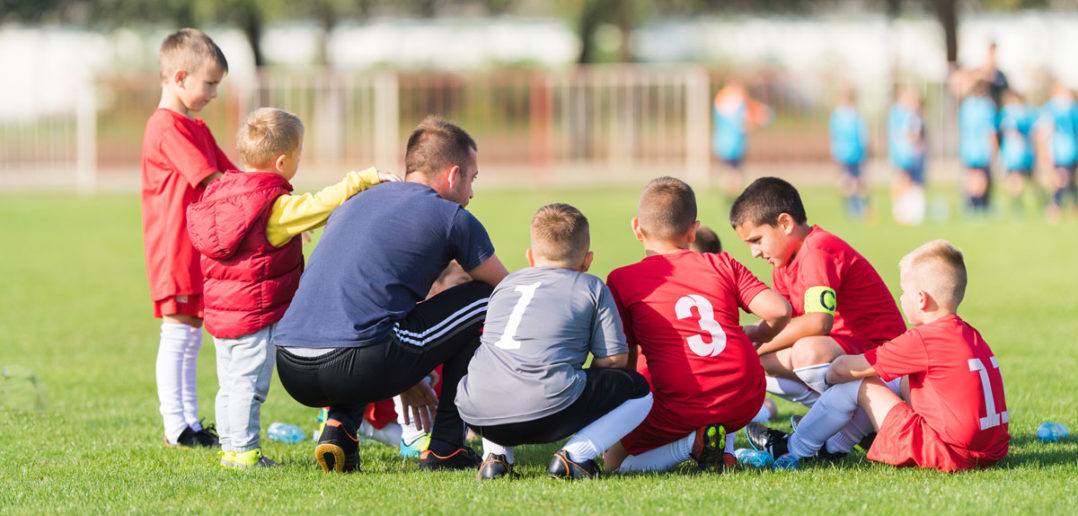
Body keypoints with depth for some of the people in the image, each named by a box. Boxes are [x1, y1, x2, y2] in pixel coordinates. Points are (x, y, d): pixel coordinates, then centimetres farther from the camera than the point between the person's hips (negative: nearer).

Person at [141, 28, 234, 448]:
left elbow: (233, 176, 18)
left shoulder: (196, 128, 19)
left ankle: (190, 425, 17)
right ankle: (176, 429, -5)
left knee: (190, 338, 12)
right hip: (175, 251, -10)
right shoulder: (168, 127, -14)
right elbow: (213, 183, -18)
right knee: (178, 335, -7)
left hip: (197, 251, 10)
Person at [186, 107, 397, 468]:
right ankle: (243, 450, -4)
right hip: (257, 314, -8)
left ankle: (229, 447, 20)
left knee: (230, 385, 14)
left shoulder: (222, 193, 8)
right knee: (249, 384, -5)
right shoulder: (278, 207, -18)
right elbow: (321, 206, -22)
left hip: (219, 313, 8)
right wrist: (365, 180, -17)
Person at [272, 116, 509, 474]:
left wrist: (406, 379, 45)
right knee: (484, 298, 13)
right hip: (354, 369, -7)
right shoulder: (452, 218, 8)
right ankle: (444, 449, 15)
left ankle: (338, 428, 14)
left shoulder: (354, 204, 27)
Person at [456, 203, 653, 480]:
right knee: (639, 390, 15)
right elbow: (614, 359, 10)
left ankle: (496, 453, 15)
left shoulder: (506, 284, 29)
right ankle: (576, 453, -5)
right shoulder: (592, 288, 16)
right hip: (548, 414, -5)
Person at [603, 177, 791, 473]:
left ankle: (693, 442, -6)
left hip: (680, 408, -4)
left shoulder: (622, 280, 5)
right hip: (745, 403, 4)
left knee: (613, 461, 18)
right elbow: (779, 310, 1)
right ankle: (725, 446, 14)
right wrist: (759, 333, 24)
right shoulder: (723, 265, 10)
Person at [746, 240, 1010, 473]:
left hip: (947, 453, -9)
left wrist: (833, 374, 16)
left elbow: (843, 368, -7)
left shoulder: (922, 340, -15)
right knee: (900, 382, 26)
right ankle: (833, 445, 40)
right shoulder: (969, 335, 11)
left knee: (856, 385, 3)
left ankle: (797, 448, 22)